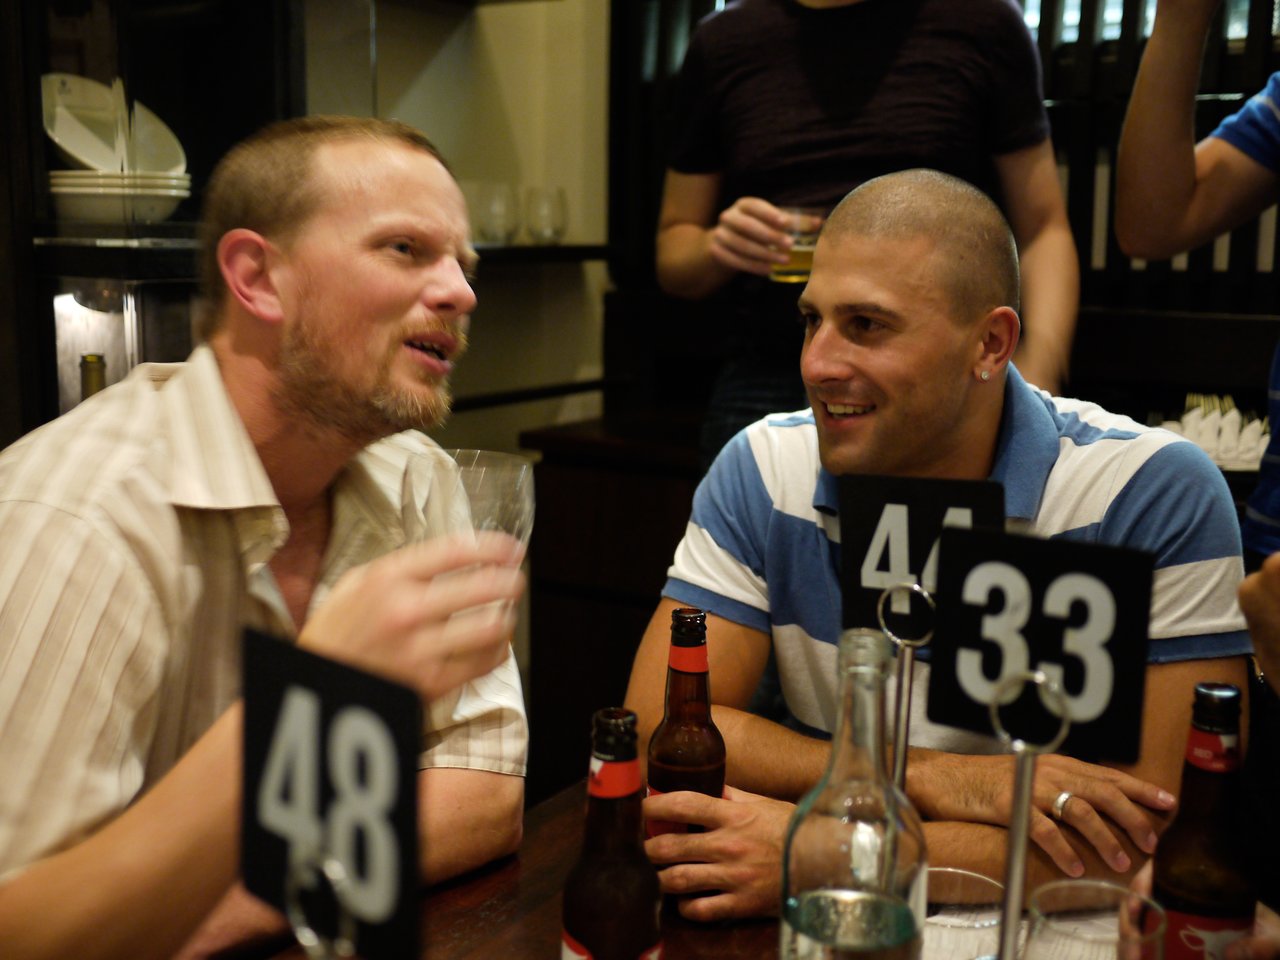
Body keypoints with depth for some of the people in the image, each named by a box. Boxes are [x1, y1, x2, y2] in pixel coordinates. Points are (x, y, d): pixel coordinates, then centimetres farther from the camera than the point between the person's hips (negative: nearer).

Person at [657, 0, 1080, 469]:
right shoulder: (723, 41, 6)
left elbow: (1042, 226, 1)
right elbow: (674, 250, 12)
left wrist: (1038, 374, -14)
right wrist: (717, 247, -11)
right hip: (765, 381, 2)